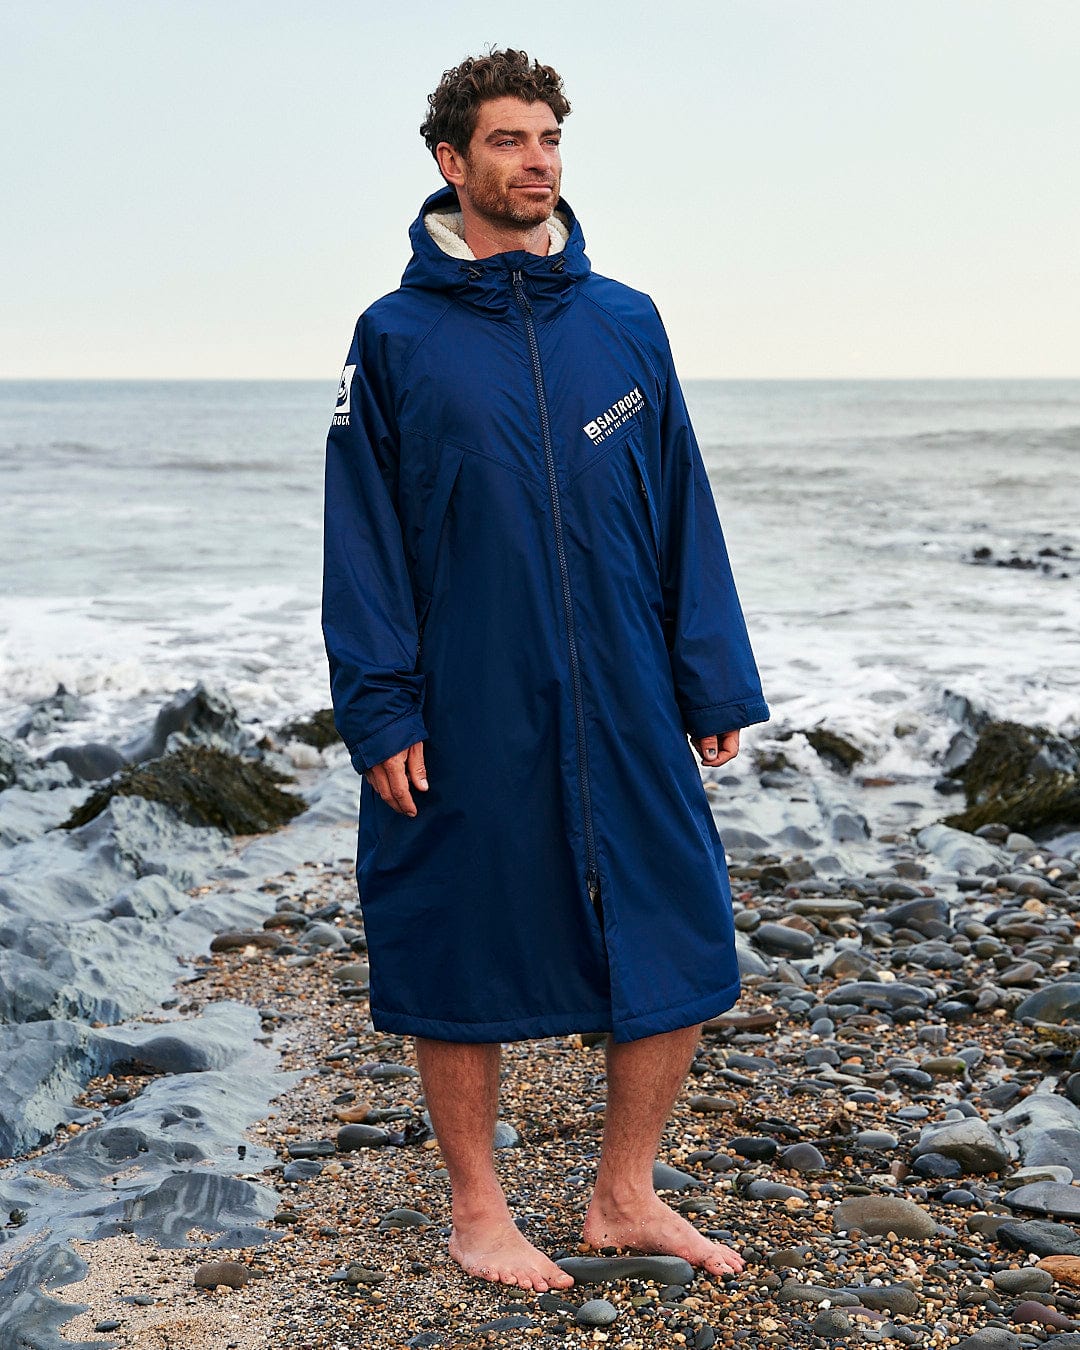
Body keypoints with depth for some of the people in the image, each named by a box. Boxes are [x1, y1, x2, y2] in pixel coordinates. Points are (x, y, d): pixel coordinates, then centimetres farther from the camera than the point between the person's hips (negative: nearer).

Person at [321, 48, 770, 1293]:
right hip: (468, 723, -3)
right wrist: (379, 712, -8)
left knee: (676, 952, 6)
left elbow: (683, 517, 9)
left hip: (625, 713, 3)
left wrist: (715, 683, 5)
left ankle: (625, 1196, 25)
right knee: (464, 962, 6)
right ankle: (478, 1211, 25)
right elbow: (363, 538, -2)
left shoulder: (626, 324, 8)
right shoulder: (398, 337, 0)